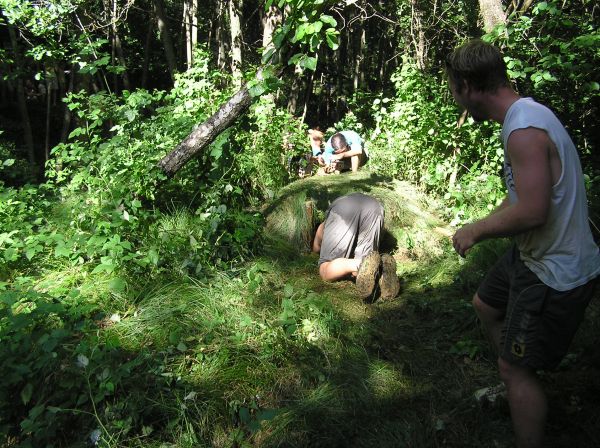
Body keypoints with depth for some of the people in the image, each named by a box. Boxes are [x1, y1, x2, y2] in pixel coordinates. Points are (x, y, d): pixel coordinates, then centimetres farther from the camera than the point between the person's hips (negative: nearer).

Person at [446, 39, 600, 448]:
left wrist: (477, 230, -19)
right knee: (486, 305, 28)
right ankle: (516, 388, 47)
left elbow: (532, 211, -33)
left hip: (556, 273, -10)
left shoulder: (525, 130, -28)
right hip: (534, 256, 10)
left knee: (516, 368, 1)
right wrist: (485, 224, 7)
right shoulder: (527, 113, 4)